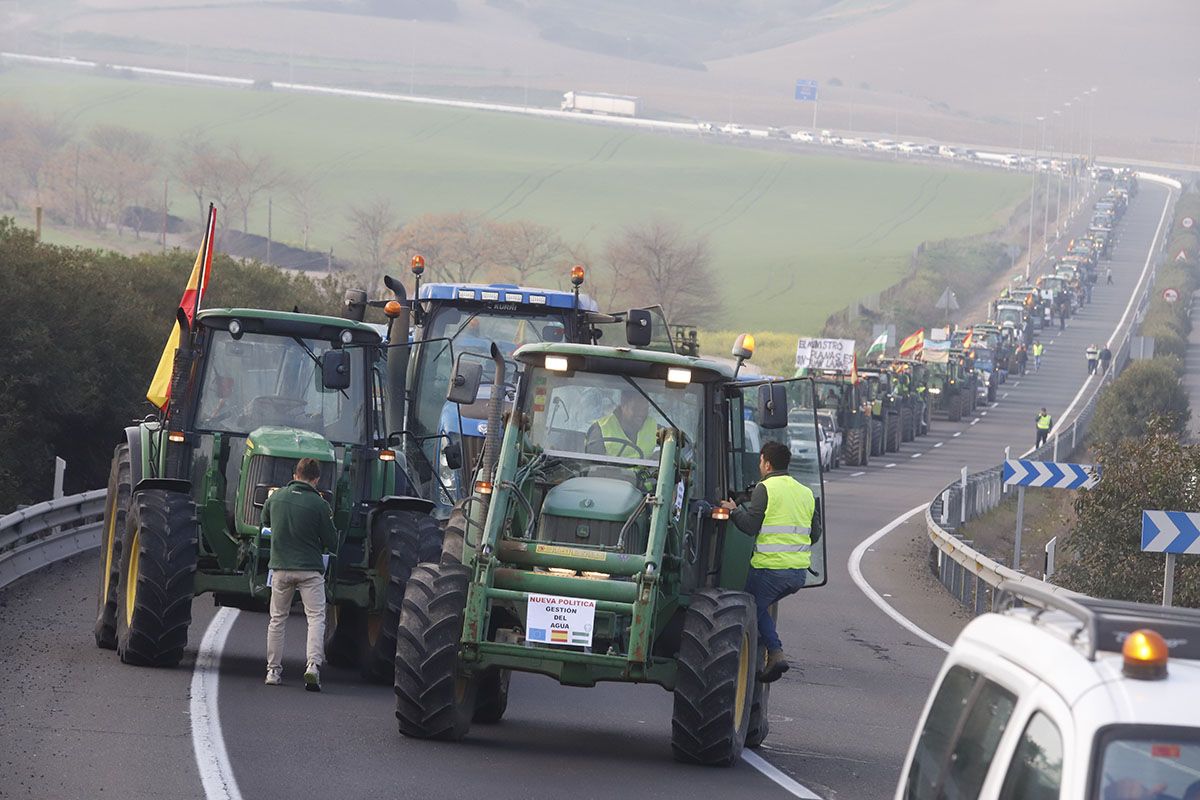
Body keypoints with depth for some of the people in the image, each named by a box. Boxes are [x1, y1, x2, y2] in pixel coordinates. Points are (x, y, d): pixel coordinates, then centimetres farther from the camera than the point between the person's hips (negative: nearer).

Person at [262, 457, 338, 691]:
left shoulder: (276, 497, 2)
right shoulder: (319, 504, -9)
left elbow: (265, 521, 22)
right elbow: (332, 542, -3)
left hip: (280, 567, 3)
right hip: (310, 569, -3)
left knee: (277, 619, 15)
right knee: (316, 617, -2)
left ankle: (273, 670, 15)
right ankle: (313, 665, -21)